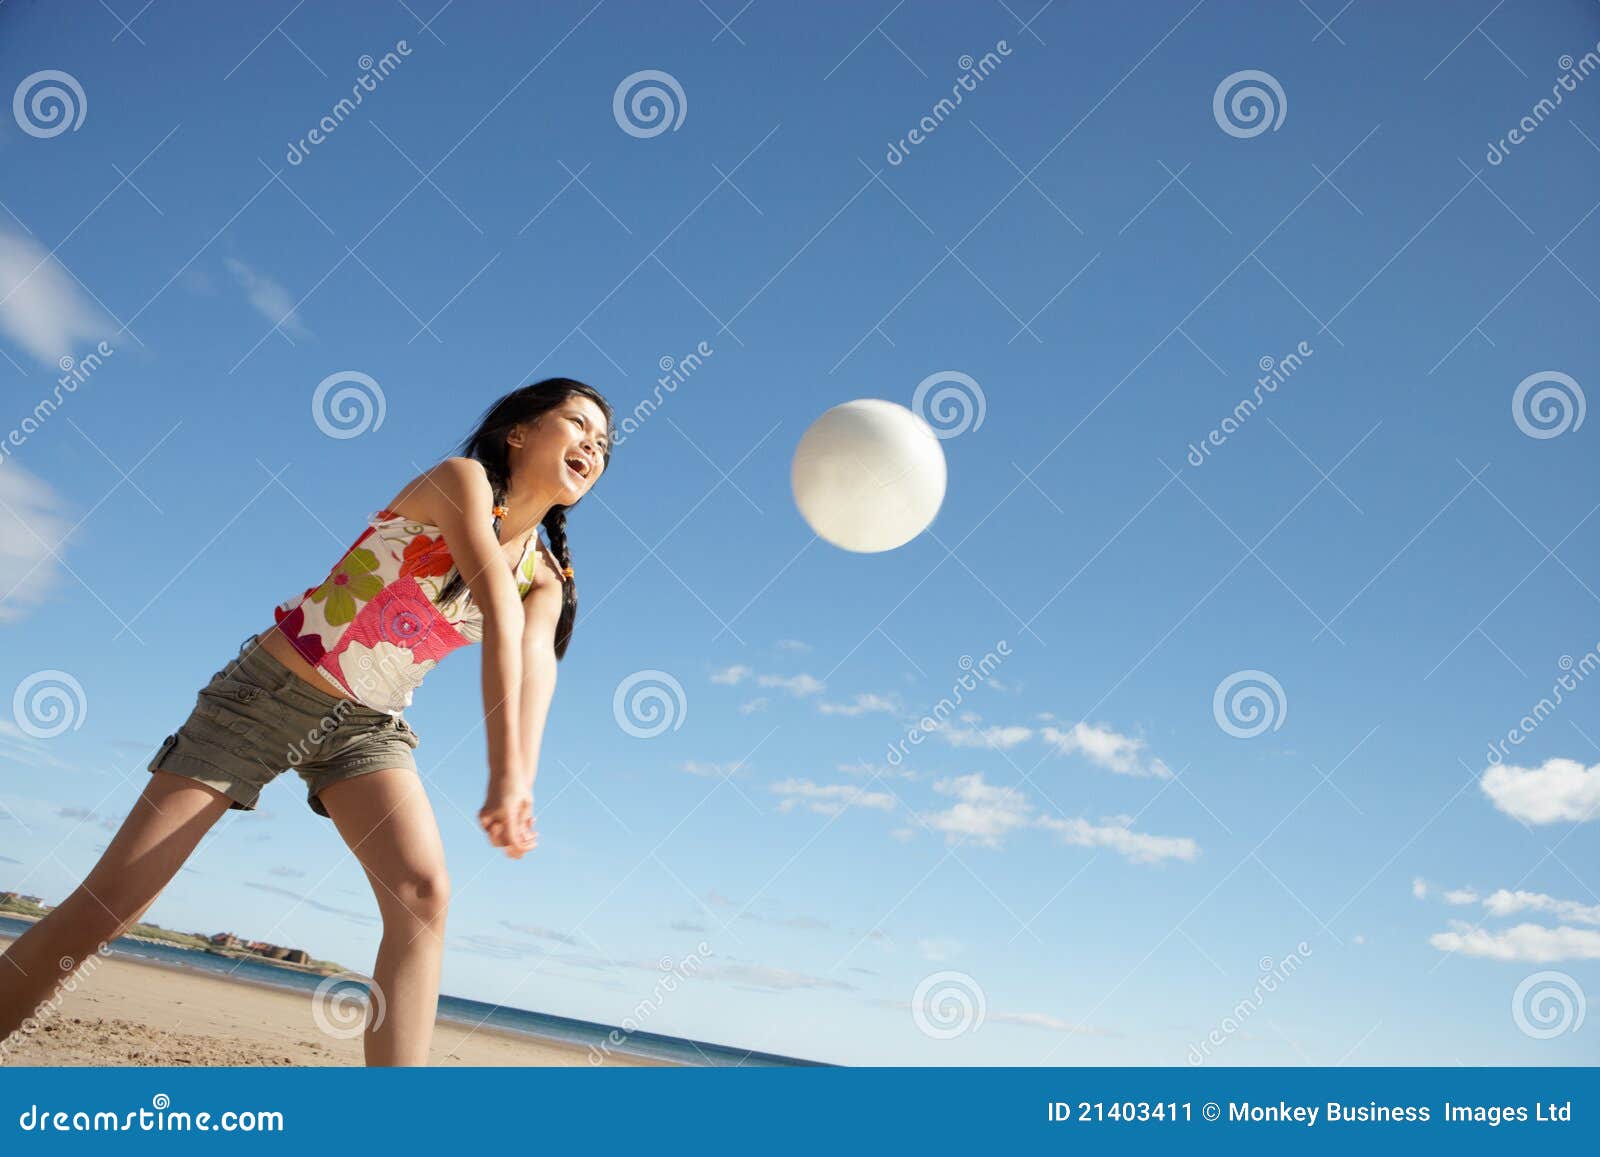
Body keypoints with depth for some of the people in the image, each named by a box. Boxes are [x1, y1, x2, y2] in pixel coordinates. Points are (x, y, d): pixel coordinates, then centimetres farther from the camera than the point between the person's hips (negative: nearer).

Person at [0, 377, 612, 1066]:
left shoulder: (545, 579, 2)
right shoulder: (462, 479, -14)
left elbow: (534, 664, -19)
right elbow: (499, 615, -27)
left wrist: (517, 782, -37)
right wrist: (506, 774, -40)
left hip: (367, 726, 4)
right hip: (270, 691, -4)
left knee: (423, 892, -22)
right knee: (106, 904, -6)